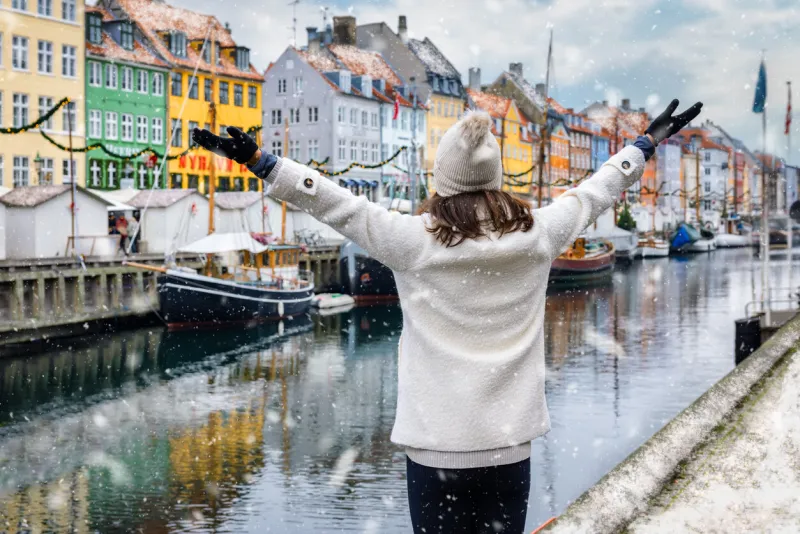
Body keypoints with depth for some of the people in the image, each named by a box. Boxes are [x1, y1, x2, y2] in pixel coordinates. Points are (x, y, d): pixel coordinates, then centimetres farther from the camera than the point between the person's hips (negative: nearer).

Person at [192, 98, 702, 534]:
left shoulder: (416, 240, -10)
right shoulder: (538, 233, 0)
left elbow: (337, 203, -6)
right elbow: (596, 190, 15)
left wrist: (259, 160, 1)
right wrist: (648, 142, 31)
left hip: (436, 446, -3)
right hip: (512, 442, 3)